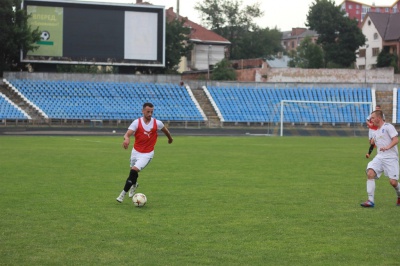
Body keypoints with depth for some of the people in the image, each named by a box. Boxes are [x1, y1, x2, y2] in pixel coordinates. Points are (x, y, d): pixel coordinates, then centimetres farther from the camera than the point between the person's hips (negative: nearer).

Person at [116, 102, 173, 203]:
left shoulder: (157, 123, -10)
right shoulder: (137, 122, -14)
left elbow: (165, 130, 12)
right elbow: (127, 134, -26)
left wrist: (170, 138, 31)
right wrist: (126, 139, -51)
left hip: (147, 154, -2)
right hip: (136, 152, 2)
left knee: (134, 171, -20)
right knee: (133, 171, 20)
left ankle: (123, 194, -10)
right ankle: (134, 185, 55)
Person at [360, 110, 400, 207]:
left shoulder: (388, 127, -4)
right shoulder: (376, 131, 20)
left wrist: (387, 147, -29)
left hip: (391, 158, -6)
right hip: (379, 157, 7)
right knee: (370, 173, -19)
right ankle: (371, 200, -20)